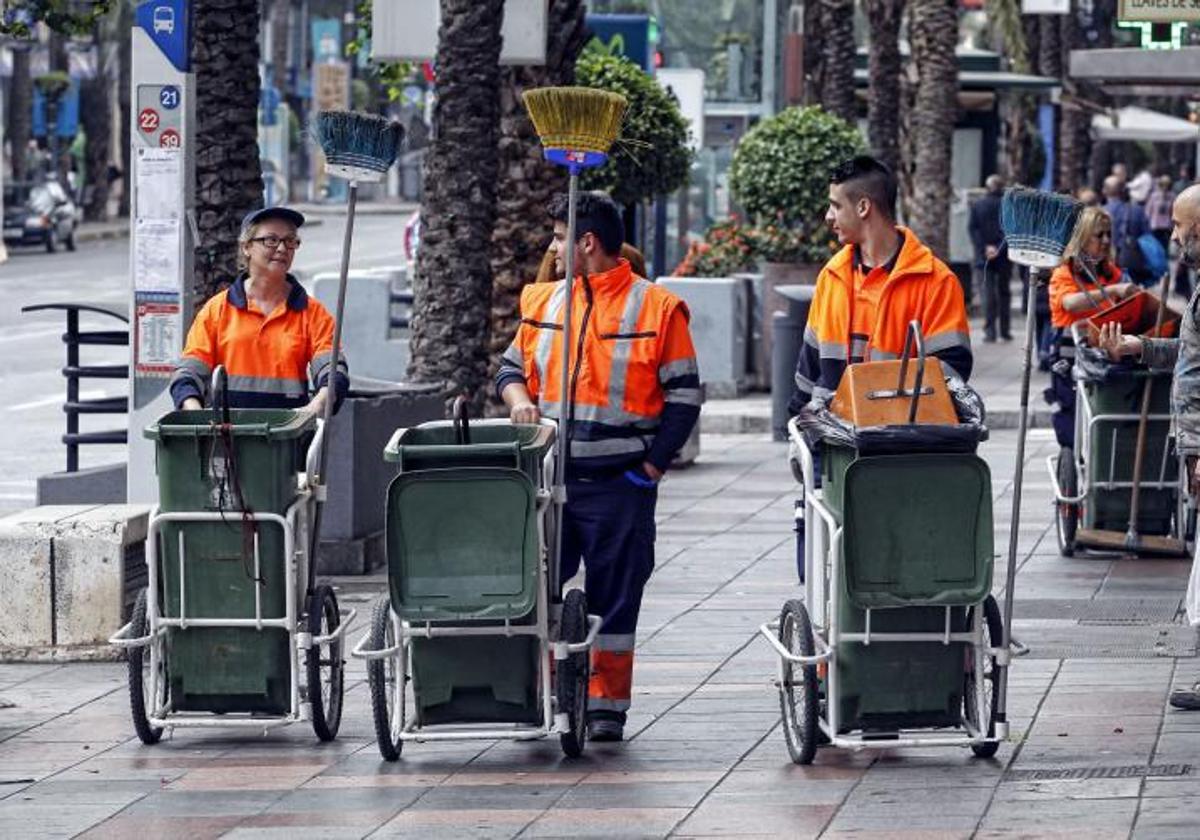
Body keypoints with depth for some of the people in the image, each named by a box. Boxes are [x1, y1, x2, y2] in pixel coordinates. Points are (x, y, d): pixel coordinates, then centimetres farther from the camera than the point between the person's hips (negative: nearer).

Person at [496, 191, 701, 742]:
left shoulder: (656, 308, -2)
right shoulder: (542, 303, 11)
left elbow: (683, 396, -2)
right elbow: (512, 367, 19)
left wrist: (653, 465, -8)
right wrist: (518, 399, -4)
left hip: (620, 485, -4)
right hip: (546, 480, 4)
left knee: (613, 598, 3)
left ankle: (607, 707, 10)